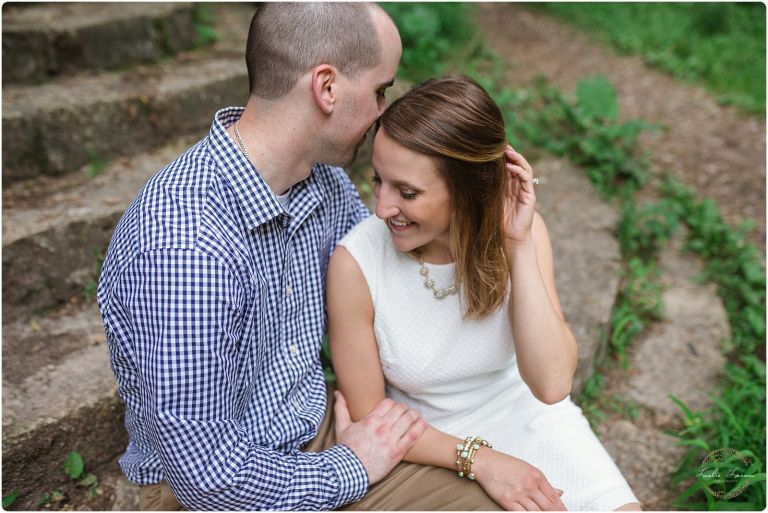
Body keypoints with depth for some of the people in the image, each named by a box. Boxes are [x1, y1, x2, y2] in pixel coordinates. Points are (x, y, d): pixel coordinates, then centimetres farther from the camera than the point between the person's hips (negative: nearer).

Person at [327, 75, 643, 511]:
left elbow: (551, 385, -24)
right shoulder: (356, 263, -23)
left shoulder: (521, 230, -16)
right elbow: (369, 415, -11)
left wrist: (519, 246, -30)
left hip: (525, 418, 3)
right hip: (429, 449, -2)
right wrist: (478, 460, -20)